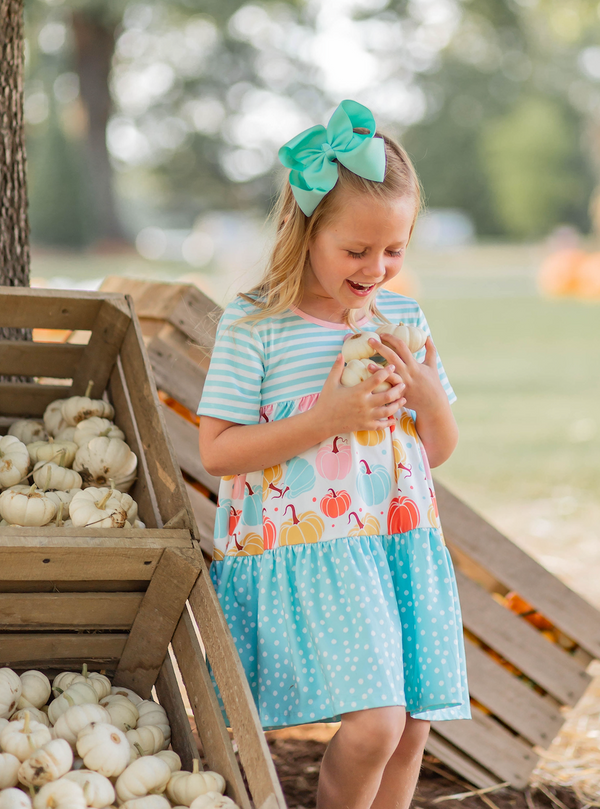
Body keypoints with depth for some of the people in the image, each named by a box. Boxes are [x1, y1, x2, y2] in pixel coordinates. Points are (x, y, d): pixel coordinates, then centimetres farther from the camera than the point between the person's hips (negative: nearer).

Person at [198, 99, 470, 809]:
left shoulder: (402, 317, 10)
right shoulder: (255, 324, -6)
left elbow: (438, 450, 17)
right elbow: (217, 451, -9)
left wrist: (428, 395, -5)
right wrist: (329, 418, -16)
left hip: (402, 546, 6)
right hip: (304, 552, -5)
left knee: (411, 728, 3)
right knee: (374, 724, -18)